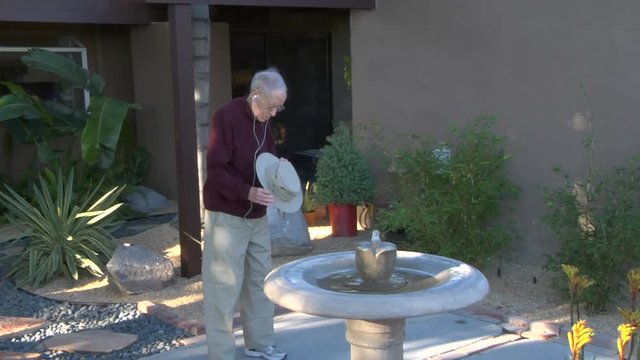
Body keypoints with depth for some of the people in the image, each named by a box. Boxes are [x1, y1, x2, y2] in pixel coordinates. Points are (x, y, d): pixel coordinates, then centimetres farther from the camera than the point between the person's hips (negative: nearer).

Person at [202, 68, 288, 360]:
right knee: (225, 286, -2)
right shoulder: (226, 117, -17)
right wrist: (248, 192, -33)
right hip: (227, 216, -8)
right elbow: (216, 171, -21)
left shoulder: (263, 121, 7)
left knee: (259, 280, 15)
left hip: (257, 216, 8)